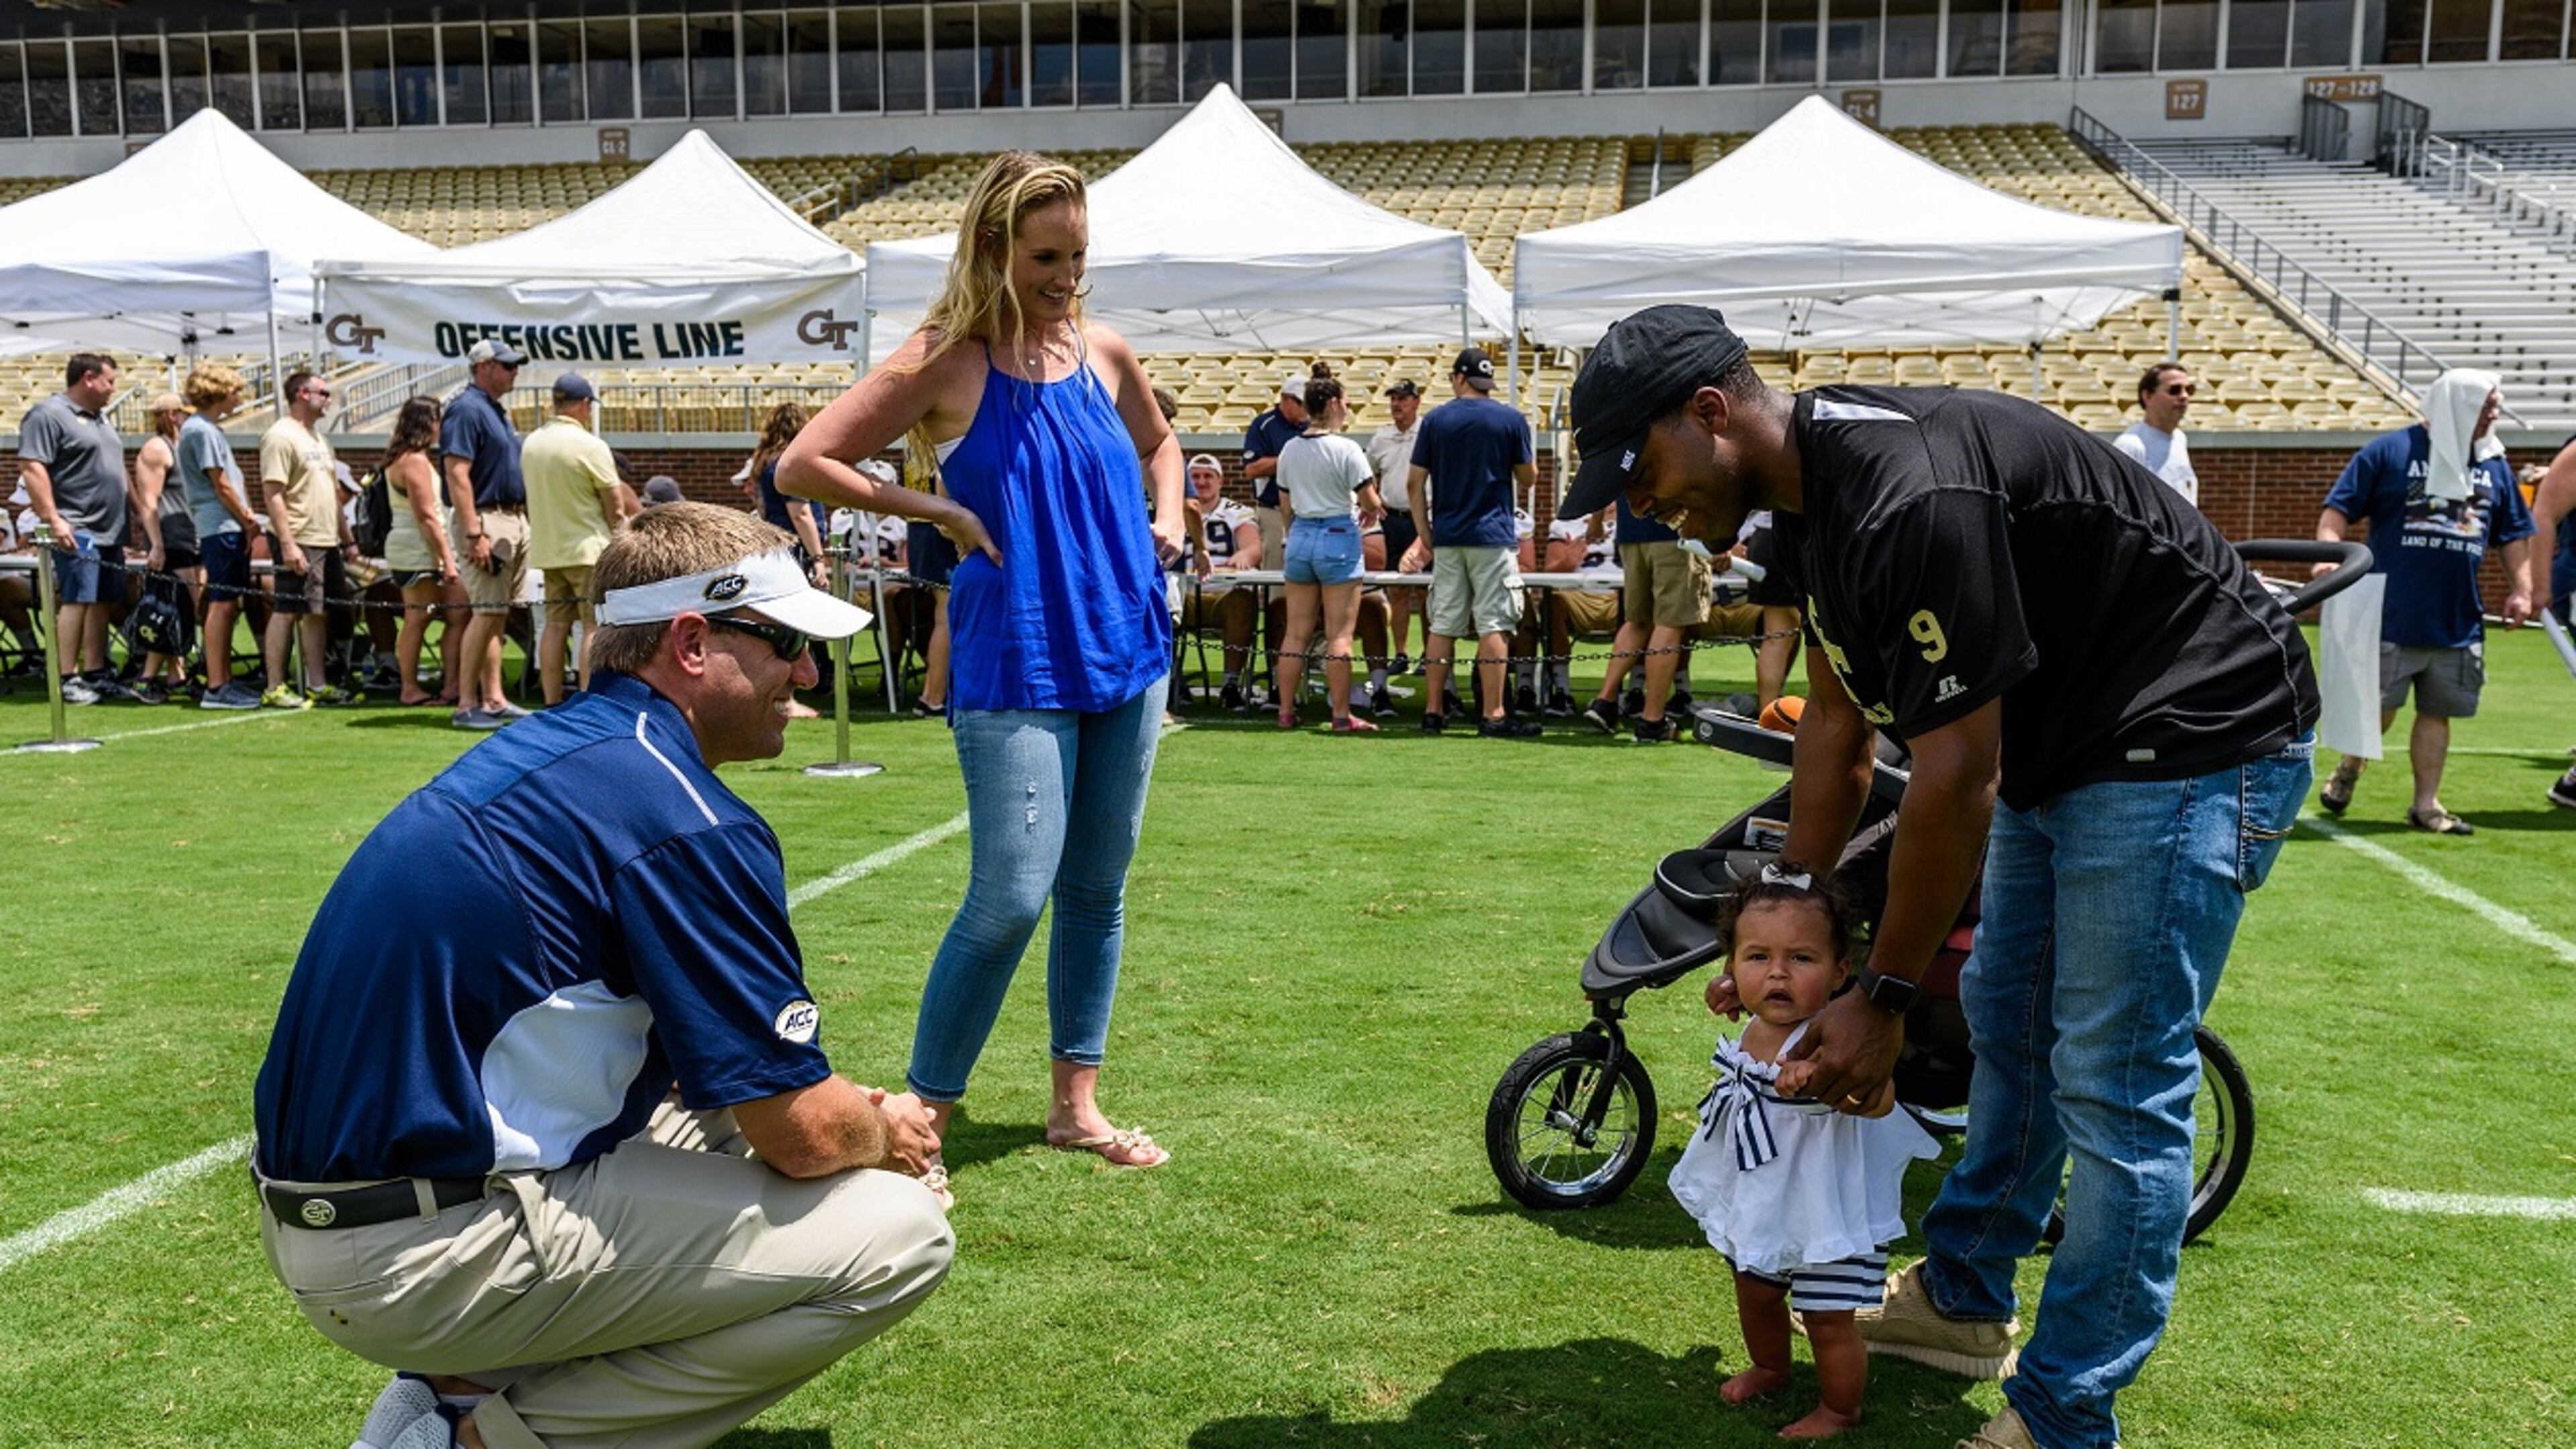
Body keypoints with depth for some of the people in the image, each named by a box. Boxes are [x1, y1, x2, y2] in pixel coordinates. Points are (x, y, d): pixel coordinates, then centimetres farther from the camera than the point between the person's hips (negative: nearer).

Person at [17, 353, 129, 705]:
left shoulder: (100, 418, 21)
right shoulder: (48, 415, -8)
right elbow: (31, 467, -16)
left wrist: (126, 522, 23)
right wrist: (53, 519, -22)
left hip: (109, 531, 9)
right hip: (77, 531, -9)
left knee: (101, 602, 9)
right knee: (76, 600, -10)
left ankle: (96, 675, 14)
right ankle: (67, 680, -8)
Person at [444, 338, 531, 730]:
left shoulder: (496, 411, 19)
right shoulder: (467, 409, -11)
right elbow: (457, 475, -19)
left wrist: (524, 521, 19)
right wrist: (474, 534, -25)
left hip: (514, 519, 10)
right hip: (486, 521, -10)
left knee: (498, 613, 10)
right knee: (487, 612, -12)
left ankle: (493, 699, 13)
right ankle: (466, 705, -9)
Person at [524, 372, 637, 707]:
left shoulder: (530, 444, 8)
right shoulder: (589, 445, -13)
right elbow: (615, 503, -9)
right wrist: (621, 539, 6)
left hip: (546, 550, 7)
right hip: (588, 548, -7)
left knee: (555, 624, 10)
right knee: (596, 628, -4)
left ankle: (552, 704, 11)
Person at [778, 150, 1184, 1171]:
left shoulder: (1105, 354, 9)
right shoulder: (946, 364, -6)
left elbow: (1157, 442, 30)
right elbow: (801, 466, -7)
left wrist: (1167, 517, 11)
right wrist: (939, 512, -10)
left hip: (1128, 652, 6)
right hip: (1014, 666, -6)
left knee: (1098, 888, 10)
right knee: (1011, 896, -11)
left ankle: (1076, 1104, 23)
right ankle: (925, 1106, 7)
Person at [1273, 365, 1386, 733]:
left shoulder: (1290, 450, 7)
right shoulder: (1346, 449, -11)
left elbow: (1286, 506, 13)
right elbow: (1370, 502, -11)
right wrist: (1372, 511, 11)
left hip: (1300, 537, 6)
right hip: (1338, 537, -6)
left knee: (1296, 633, 10)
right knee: (1339, 635, -2)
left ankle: (1286, 711, 12)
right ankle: (1341, 716, 0)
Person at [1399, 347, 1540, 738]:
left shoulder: (1435, 420, 4)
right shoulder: (1511, 420, -1)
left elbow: (1414, 483, 4)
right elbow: (1528, 479, 6)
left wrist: (1425, 536, 10)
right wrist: (1531, 454, 26)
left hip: (1447, 538, 3)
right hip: (1492, 536, -3)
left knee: (1442, 625, 8)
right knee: (1493, 625, -3)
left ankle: (1434, 711, 11)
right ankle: (1494, 715, -6)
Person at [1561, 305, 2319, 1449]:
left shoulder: (1911, 498, -31)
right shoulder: (1810, 494, 0)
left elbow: (1957, 776, -28)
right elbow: (1837, 723, 7)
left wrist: (1884, 994, -19)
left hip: (2187, 741, -10)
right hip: (2058, 741, 10)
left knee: (2113, 1085, -6)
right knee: (2007, 1027, 18)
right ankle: (1962, 1301, 35)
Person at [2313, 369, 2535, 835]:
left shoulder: (2494, 465, 13)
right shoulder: (2390, 451, -3)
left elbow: (2515, 534, 19)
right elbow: (2338, 509, -6)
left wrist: (2521, 590, 11)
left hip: (2460, 622, 5)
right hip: (2392, 618, -5)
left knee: (2437, 711, 8)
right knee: (2378, 708, -2)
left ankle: (2426, 804, 17)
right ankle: (2349, 768, 26)